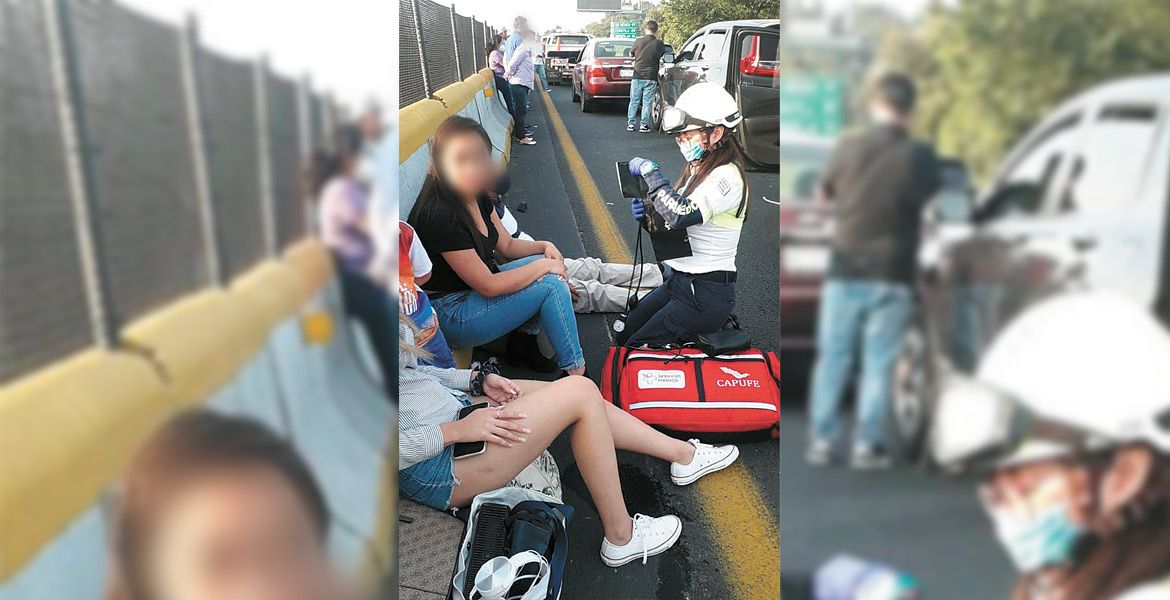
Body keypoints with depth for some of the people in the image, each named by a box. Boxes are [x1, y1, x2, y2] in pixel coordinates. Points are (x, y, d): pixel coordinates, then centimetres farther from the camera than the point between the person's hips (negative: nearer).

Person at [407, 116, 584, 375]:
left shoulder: (476, 196, -1)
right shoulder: (440, 216, -29)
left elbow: (507, 245, 14)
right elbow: (489, 286, -25)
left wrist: (544, 247, -5)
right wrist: (543, 265, -15)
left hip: (476, 289, 9)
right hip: (450, 313, -9)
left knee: (547, 261, 2)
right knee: (551, 283, -16)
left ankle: (525, 338, 9)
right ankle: (576, 373, -4)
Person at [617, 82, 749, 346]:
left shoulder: (727, 177, -20)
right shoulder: (699, 170, 10)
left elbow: (682, 214, -34)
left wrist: (650, 171, -22)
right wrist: (648, 217, -6)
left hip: (705, 295, -9)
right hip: (680, 282, 10)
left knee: (636, 349, -6)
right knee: (623, 335, 13)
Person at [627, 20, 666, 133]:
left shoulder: (638, 41, -4)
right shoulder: (659, 43, -7)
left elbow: (631, 54, 9)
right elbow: (662, 56, 9)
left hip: (637, 76, 1)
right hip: (651, 77, -1)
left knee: (634, 101, 10)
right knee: (647, 102, 5)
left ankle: (630, 124, 12)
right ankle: (644, 125, 5)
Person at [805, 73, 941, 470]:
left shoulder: (849, 149, -2)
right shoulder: (919, 156, -7)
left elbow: (824, 194, 13)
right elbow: (931, 205, 6)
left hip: (845, 269, 2)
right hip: (892, 274, -1)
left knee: (833, 356, 9)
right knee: (879, 362, 5)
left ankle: (821, 440, 12)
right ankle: (867, 446, 8)